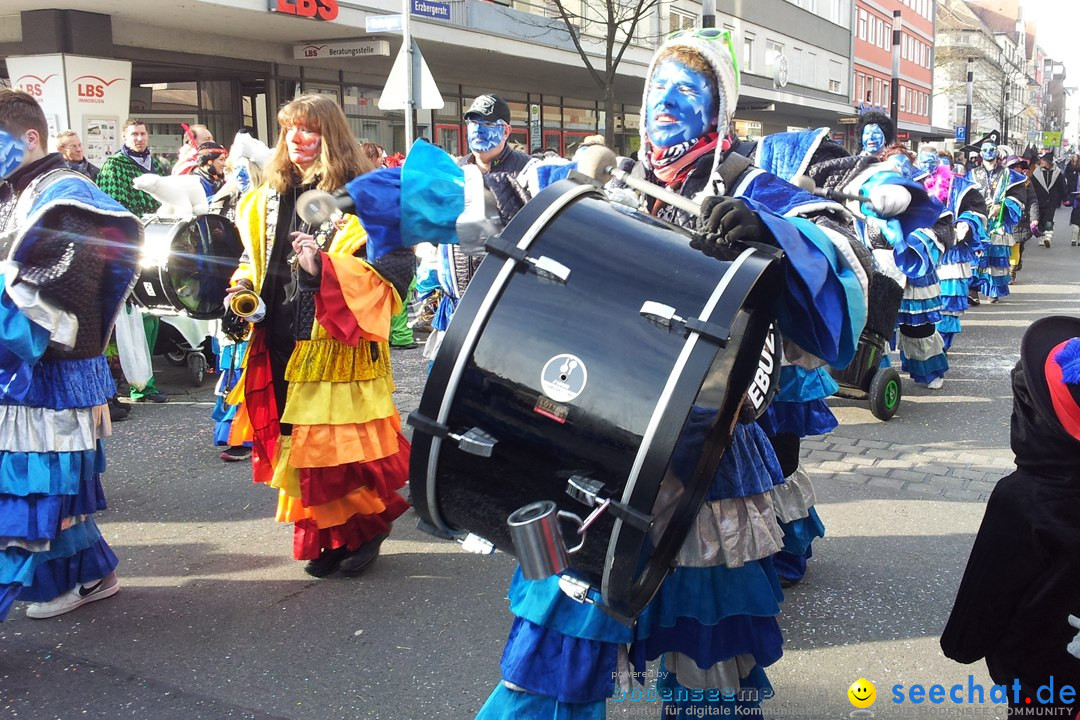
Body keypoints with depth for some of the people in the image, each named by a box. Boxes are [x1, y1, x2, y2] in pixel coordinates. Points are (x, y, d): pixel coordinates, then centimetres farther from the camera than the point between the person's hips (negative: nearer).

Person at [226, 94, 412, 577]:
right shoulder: (270, 196, 14)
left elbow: (397, 264, -13)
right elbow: (254, 258, 26)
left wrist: (325, 269, -22)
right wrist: (242, 292, 6)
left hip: (339, 344, -6)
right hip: (281, 345, 6)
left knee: (345, 443, -2)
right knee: (297, 442, 10)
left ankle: (365, 528, 21)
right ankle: (324, 536, 25)